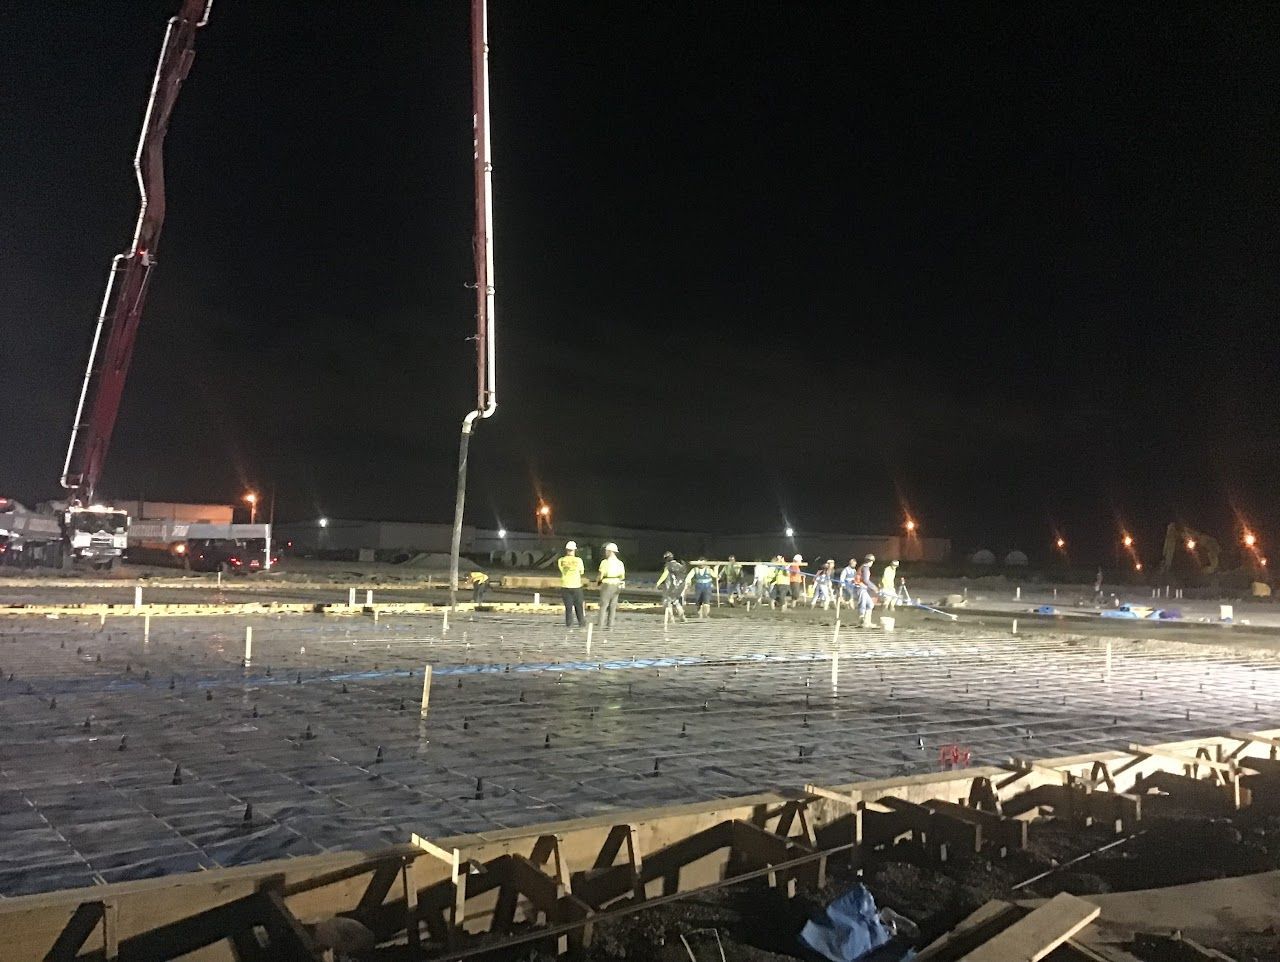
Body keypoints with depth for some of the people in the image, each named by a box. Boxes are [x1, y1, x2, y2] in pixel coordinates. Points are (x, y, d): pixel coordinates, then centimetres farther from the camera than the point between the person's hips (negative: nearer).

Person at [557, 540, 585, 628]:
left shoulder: (561, 561, -4)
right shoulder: (578, 560, -9)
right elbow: (581, 571, 6)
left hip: (565, 586, 1)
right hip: (576, 586, -1)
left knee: (568, 606, 8)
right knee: (578, 606, 13)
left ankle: (569, 623, 6)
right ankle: (581, 622, 19)